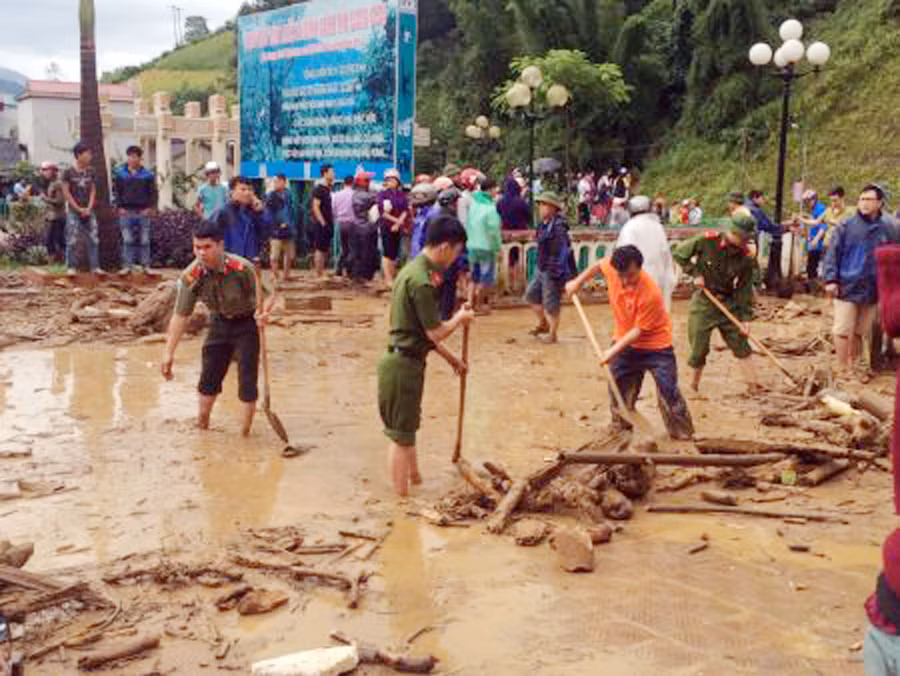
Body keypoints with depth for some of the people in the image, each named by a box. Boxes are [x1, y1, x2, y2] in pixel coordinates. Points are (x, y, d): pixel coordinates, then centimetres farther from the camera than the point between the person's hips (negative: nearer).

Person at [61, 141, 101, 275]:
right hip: (74, 212, -4)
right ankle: (71, 267, 6)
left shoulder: (90, 172, 7)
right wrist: (79, 209, -9)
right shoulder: (68, 172, -6)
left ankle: (95, 267, 5)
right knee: (72, 241, -3)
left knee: (94, 239, 0)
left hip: (88, 211, 4)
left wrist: (89, 208, -2)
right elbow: (66, 192, -6)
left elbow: (93, 190, 10)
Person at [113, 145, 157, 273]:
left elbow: (153, 192, 5)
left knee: (144, 240, 4)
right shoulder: (119, 173, 5)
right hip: (126, 211, 0)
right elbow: (116, 192, 7)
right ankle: (127, 265, 5)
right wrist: (119, 207, -3)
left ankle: (146, 265, 11)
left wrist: (150, 207, -5)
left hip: (143, 211, 0)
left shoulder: (148, 174, 4)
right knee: (127, 240, 1)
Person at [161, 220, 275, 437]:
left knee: (247, 380, -8)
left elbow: (269, 293, -22)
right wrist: (169, 353, -17)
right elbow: (181, 315, -13)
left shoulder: (242, 268, -31)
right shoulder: (191, 276, -20)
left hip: (247, 323, -3)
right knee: (208, 376, 6)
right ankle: (201, 426, 26)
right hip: (219, 323, 4)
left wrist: (263, 312, -46)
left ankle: (244, 434, 5)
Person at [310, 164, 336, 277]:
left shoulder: (328, 188, 14)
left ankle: (322, 273, 18)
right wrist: (323, 223, -19)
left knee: (326, 249, 11)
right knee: (320, 249, -6)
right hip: (321, 224, -9)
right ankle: (318, 274, -3)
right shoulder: (319, 189, -12)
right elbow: (315, 207, -17)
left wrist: (331, 223, 13)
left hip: (327, 224, 9)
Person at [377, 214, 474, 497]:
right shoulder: (422, 280, -22)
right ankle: (402, 498, 13)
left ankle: (415, 479, 37)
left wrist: (450, 357, 19)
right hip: (404, 364, -10)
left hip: (405, 360, 10)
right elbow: (436, 333, -19)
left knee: (407, 429, 22)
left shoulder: (415, 268, 10)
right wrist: (460, 318, -1)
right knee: (401, 434, 2)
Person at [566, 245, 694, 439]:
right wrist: (578, 281, 10)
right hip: (625, 341, 6)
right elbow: (598, 266, 9)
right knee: (618, 387, 11)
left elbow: (639, 330, -24)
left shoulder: (650, 293, -33)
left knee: (668, 391, -6)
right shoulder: (611, 267, -18)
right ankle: (620, 429, 27)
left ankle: (684, 435, 6)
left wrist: (614, 350, -25)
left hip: (656, 345, -6)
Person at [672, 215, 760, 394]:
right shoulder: (707, 241, -17)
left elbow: (745, 289, -4)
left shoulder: (747, 256, -10)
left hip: (729, 302, 3)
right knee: (699, 349, 2)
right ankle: (694, 385, 24)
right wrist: (695, 273, -15)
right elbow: (679, 253, -7)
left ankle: (753, 387, 10)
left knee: (741, 344, 3)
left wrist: (746, 318, -7)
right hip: (704, 302, -3)